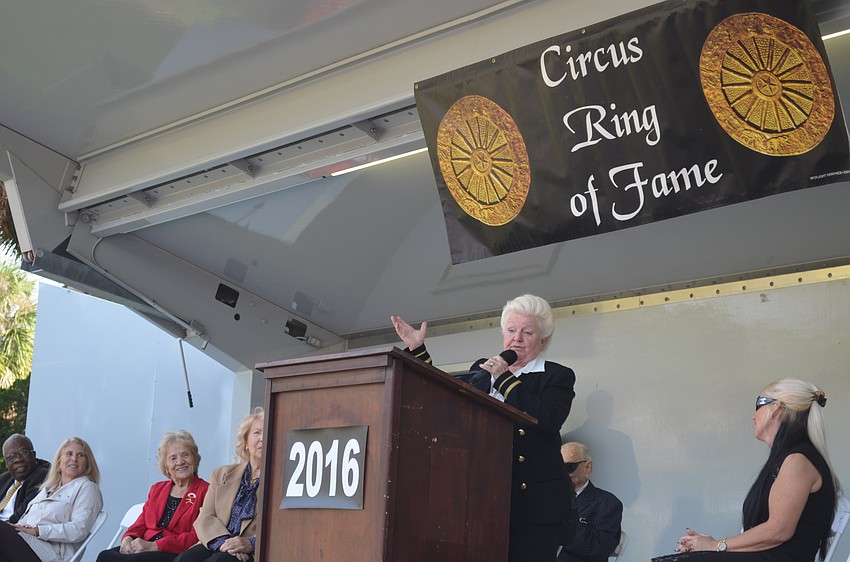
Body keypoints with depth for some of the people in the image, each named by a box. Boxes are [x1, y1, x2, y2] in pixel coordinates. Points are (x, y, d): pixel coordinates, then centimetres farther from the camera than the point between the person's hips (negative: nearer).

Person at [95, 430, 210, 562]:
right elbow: (141, 524, 19)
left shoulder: (205, 491, 1)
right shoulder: (157, 489, 24)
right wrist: (128, 538, -5)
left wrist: (154, 546, -16)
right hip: (147, 550, 6)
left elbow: (196, 538, -8)